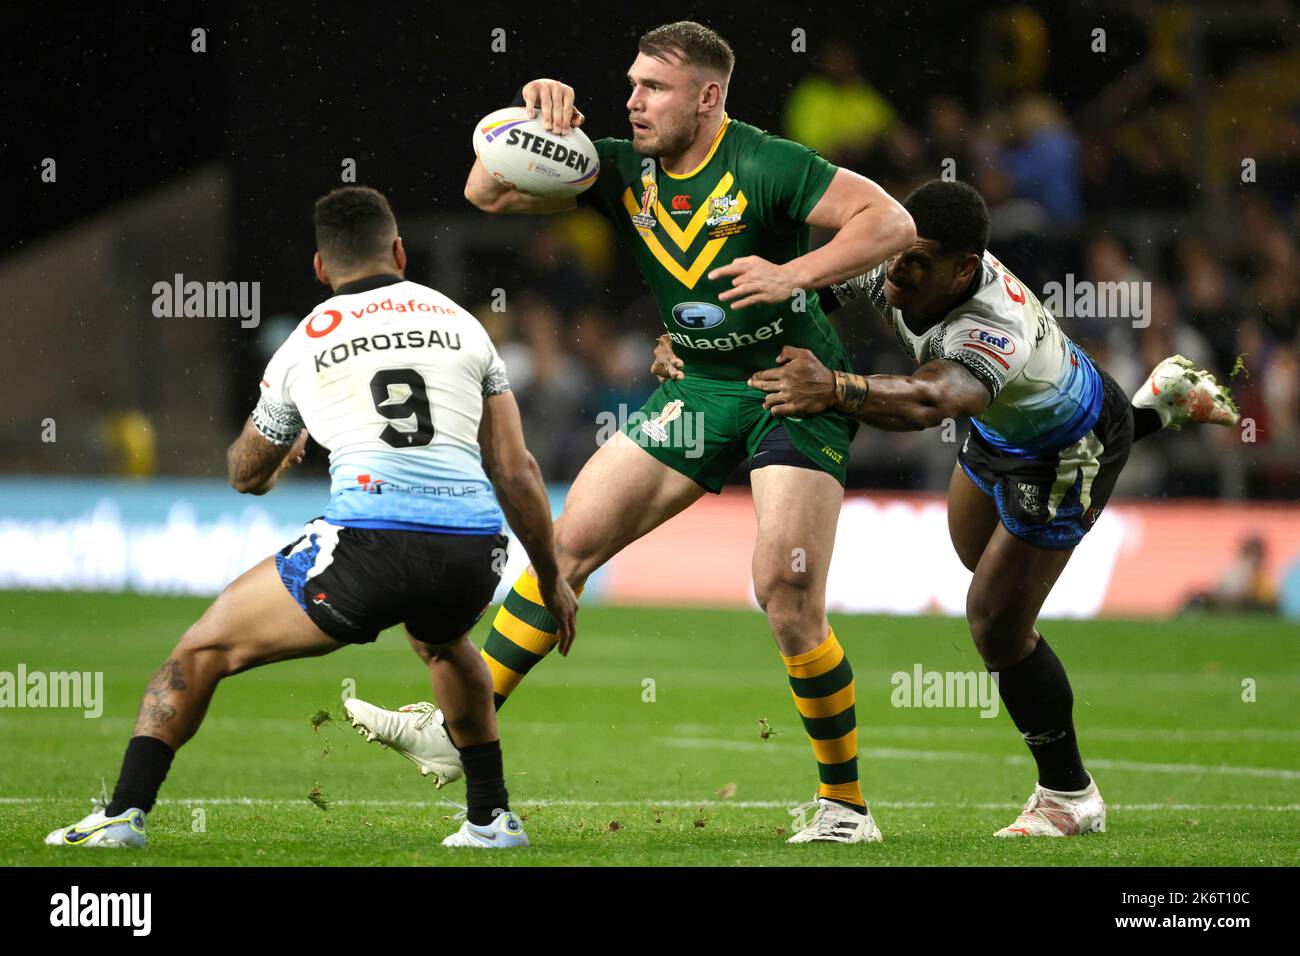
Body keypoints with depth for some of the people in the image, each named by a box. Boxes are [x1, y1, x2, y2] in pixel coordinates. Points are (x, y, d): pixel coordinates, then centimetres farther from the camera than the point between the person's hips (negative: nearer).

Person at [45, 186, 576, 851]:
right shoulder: (460, 323, 19)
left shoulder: (303, 345, 16)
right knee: (443, 641, 40)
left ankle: (124, 812, 2)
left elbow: (247, 475, 31)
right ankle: (491, 817, 36)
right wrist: (551, 577, 28)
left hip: (368, 546, -3)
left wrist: (289, 449, 54)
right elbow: (515, 471, 17)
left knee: (204, 648, 13)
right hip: (471, 557, 4)